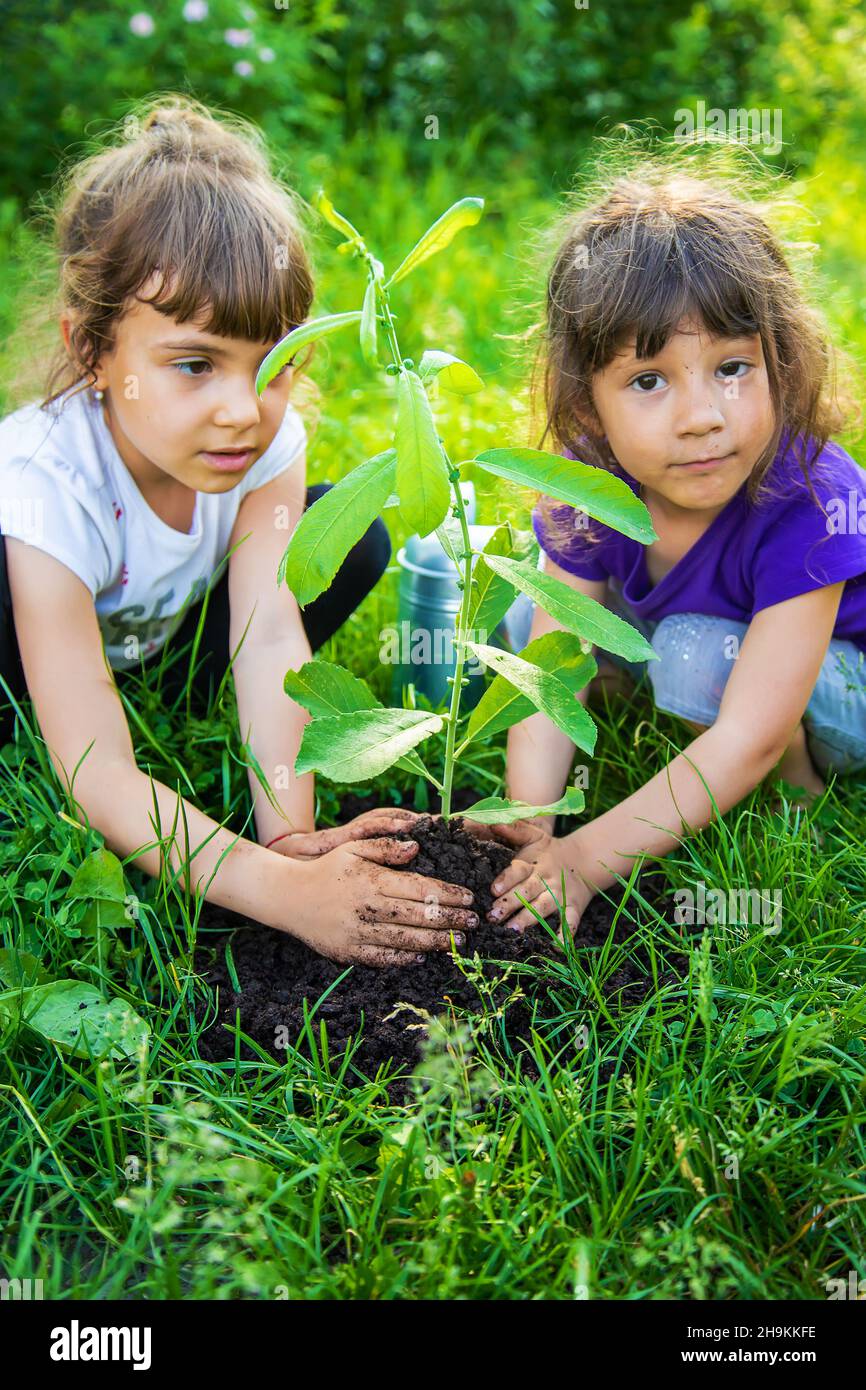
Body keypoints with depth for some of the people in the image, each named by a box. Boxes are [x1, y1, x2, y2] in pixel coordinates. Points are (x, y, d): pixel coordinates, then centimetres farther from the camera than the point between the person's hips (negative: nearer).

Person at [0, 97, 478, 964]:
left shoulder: (267, 440, -24)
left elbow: (270, 634, -31)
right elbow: (96, 779, -42)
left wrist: (289, 834, -44)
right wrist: (284, 892, -53)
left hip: (148, 647, 5)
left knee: (352, 535, -15)